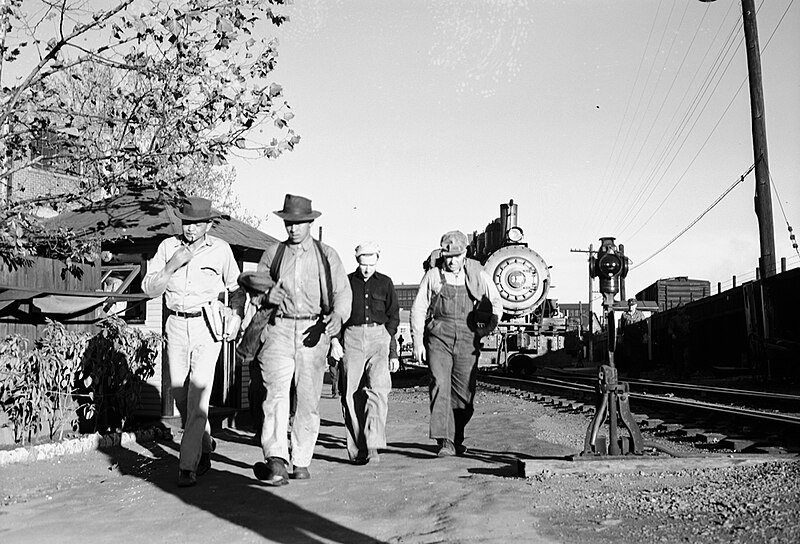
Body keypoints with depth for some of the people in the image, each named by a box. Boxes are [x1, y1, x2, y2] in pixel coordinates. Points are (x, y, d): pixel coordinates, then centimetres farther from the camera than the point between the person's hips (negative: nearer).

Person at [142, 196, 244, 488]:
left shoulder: (221, 250, 2)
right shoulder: (168, 246, 5)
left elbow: (236, 288, 14)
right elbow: (148, 288, 0)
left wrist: (236, 317, 1)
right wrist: (172, 265, -12)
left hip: (207, 324, -3)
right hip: (176, 324, 3)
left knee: (198, 394, -11)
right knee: (179, 393, 9)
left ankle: (188, 466, -7)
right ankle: (204, 445, 33)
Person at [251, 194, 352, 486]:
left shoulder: (327, 255, 9)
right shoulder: (272, 253, 14)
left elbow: (343, 291, 3)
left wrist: (338, 315, -17)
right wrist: (268, 292, -2)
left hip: (313, 331, 0)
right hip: (279, 329, 0)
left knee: (308, 399, 3)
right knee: (275, 392, -17)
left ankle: (301, 462, 16)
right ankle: (276, 461, -27)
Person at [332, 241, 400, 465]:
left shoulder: (385, 283, 11)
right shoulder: (346, 282, 9)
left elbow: (393, 318, 13)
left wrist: (393, 353, 8)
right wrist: (334, 340, -6)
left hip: (379, 337, 0)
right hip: (352, 337, 0)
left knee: (378, 388, -17)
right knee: (351, 394, -2)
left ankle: (373, 446, -19)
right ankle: (356, 449, 6)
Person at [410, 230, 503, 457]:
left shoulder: (478, 275, 6)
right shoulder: (432, 276, 3)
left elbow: (496, 302, 18)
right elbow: (418, 309, 5)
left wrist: (491, 326, 2)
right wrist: (417, 341, -2)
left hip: (467, 341, 2)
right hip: (438, 338, -1)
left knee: (464, 393, 5)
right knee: (439, 386, -15)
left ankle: (457, 439, 25)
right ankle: (445, 442, -15)